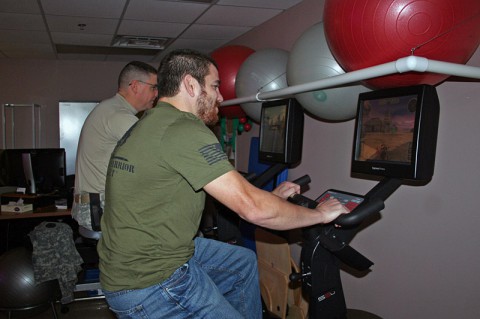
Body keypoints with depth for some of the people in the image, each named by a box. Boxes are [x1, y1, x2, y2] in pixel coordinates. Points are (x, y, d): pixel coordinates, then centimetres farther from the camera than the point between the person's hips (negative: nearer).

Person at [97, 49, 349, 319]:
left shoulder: (151, 123, 9)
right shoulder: (185, 131, -22)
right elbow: (253, 209, -25)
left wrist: (272, 195, 11)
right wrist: (319, 214, -10)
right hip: (151, 288, -10)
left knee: (244, 262, 20)